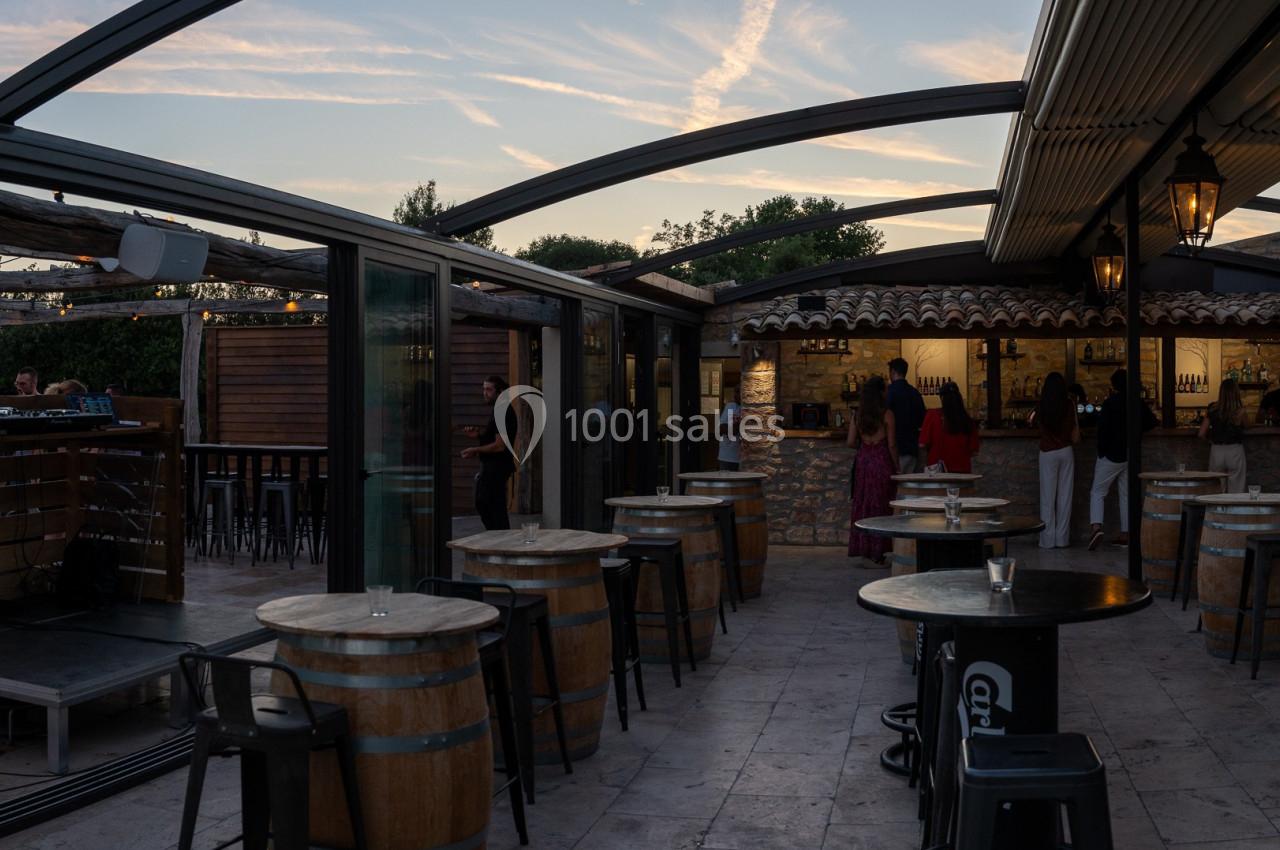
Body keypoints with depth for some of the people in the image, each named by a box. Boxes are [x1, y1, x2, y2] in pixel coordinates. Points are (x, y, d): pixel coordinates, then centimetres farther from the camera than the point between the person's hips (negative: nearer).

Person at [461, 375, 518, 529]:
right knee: (482, 504, 17)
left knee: (496, 507, -6)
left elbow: (499, 445, -23)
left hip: (497, 468, -11)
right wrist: (479, 433, 5)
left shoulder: (504, 413, -19)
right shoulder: (496, 411, 14)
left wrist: (476, 450, -14)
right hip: (490, 466, 11)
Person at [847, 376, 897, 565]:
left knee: (862, 505, 10)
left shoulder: (857, 416, 4)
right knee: (880, 505, 3)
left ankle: (864, 549, 14)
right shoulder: (887, 414, -8)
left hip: (862, 461, 4)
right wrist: (896, 467, -1)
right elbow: (892, 444, -9)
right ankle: (877, 552, 4)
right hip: (882, 462, -4)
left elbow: (850, 442, 2)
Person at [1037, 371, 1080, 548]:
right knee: (1065, 496, 7)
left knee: (1048, 496, 4)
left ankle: (1047, 539, 4)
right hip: (1066, 452, 1)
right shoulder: (1069, 405, -5)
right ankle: (1062, 538, 9)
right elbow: (1076, 436, -4)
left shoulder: (1041, 406, -6)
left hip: (1047, 453, -1)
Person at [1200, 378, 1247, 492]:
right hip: (1235, 451, -2)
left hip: (1216, 451, 2)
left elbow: (1201, 434, 0)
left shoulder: (1213, 410, -2)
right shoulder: (1240, 411, -10)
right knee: (1236, 490, 5)